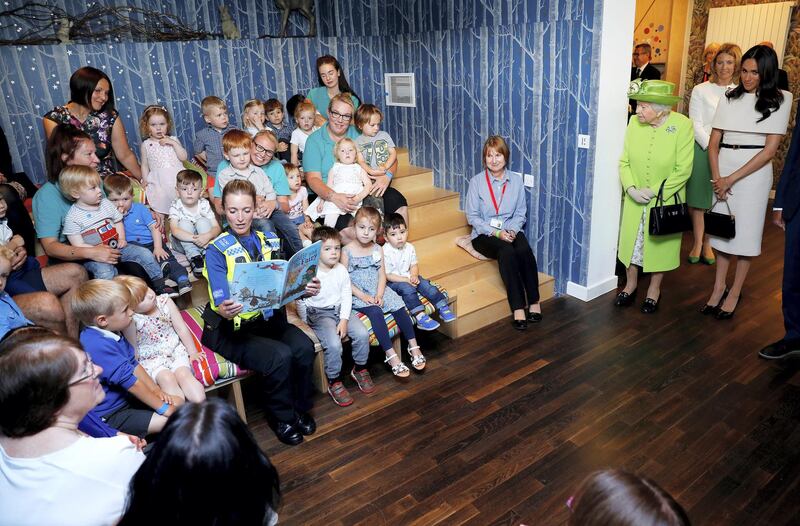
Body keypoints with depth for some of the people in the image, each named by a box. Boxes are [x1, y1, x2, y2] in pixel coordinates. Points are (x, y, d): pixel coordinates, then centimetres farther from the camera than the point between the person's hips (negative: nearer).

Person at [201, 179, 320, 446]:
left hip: (269, 317, 4)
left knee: (304, 347, -22)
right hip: (230, 328, -4)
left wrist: (306, 289, -19)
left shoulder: (269, 241, 6)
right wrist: (224, 310, -41)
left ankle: (300, 408, 4)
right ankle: (281, 417, 0)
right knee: (280, 356, -27)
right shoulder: (217, 250, -8)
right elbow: (220, 300, -17)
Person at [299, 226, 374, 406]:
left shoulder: (341, 270, 4)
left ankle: (360, 369, 8)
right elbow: (301, 301, -6)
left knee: (362, 333, -18)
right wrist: (307, 321, -13)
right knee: (333, 343, -27)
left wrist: (344, 320, -9)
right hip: (318, 313, -4)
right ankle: (334, 382, -5)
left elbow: (346, 296, 2)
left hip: (341, 310, 5)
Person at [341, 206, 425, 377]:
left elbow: (382, 275, 5)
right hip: (357, 294, -5)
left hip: (378, 291, 5)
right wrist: (362, 295, -16)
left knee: (400, 308, -14)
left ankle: (413, 347, 0)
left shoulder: (378, 249, 7)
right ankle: (391, 355, -27)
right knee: (376, 312, -29)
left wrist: (379, 295, -10)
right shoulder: (347, 251, -7)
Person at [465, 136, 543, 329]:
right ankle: (518, 308, -33)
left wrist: (512, 230, -13)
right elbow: (472, 217, -5)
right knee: (507, 252, -34)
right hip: (484, 234, -2)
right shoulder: (476, 182, -3)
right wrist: (496, 233, -16)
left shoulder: (516, 180, 6)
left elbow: (520, 213, 7)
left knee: (524, 250, -31)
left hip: (511, 231, 3)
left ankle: (534, 302, -21)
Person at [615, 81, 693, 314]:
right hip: (634, 198, 3)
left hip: (666, 199, -2)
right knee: (630, 240, 11)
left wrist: (655, 191, -20)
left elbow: (683, 170, -16)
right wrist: (631, 188, -15)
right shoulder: (634, 122, -9)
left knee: (660, 243, 11)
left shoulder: (682, 125, -17)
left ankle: (654, 289, 31)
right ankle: (631, 284, 33)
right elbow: (624, 161, -2)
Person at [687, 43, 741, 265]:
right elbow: (696, 126, -5)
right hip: (703, 150, -1)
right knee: (698, 199, 5)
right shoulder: (701, 90, 0)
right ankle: (697, 243, 17)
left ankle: (708, 245, 19)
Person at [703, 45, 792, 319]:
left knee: (745, 232, 4)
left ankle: (734, 293, 16)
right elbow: (713, 142, 4)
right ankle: (718, 288, 19)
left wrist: (732, 178, -13)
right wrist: (717, 178, -9)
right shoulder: (729, 98, 6)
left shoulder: (779, 100, -2)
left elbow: (770, 149, -8)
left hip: (754, 171, -3)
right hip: (723, 168, 3)